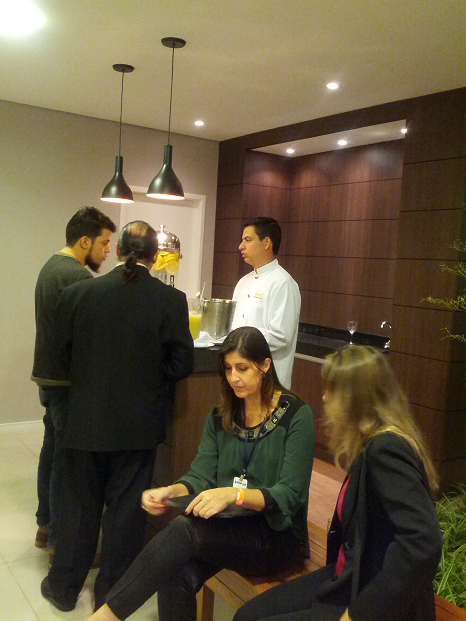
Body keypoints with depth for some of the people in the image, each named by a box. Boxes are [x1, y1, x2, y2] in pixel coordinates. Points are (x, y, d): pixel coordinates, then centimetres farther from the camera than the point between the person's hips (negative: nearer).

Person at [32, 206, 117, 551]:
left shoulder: (51, 267, 14)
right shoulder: (77, 276, -18)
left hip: (48, 376, 10)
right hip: (68, 380, -10)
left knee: (53, 448, 18)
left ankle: (46, 525, 32)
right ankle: (61, 539, 9)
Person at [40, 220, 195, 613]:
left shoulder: (78, 293, -8)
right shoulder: (171, 300, -13)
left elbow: (62, 357, -1)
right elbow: (182, 363, -9)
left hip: (85, 420, 2)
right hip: (138, 425, -1)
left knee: (80, 504, 18)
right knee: (126, 507, 14)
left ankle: (64, 587, 33)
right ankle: (112, 591, 29)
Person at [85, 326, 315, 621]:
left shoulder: (297, 416, -8)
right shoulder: (221, 417, 10)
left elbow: (289, 496, -14)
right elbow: (201, 477, 3)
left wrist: (234, 494, -31)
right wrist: (170, 492, -19)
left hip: (277, 535, -4)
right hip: (229, 529, 5)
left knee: (185, 528, -29)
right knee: (174, 577, -26)